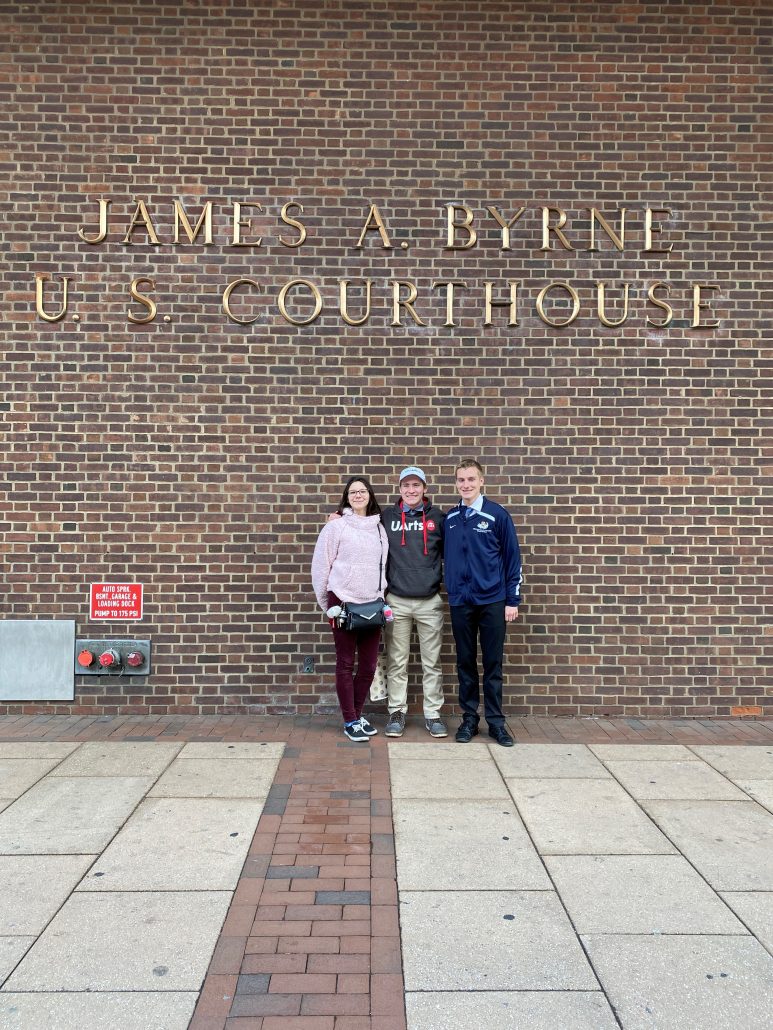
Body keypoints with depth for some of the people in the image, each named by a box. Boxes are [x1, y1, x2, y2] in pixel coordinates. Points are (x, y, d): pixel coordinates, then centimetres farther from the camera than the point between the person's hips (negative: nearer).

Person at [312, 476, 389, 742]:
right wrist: (326, 604, 1)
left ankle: (357, 715, 25)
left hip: (373, 605, 5)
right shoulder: (336, 526, -5)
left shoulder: (379, 528, 9)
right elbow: (320, 565, -2)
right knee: (346, 664, 4)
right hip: (343, 603, -4)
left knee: (369, 665, 8)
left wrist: (382, 598, 11)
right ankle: (350, 721, 14)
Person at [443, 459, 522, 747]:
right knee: (465, 663, 9)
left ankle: (495, 721, 15)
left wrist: (513, 600, -5)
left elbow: (513, 558, -3)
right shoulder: (449, 518, 6)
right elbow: (444, 555, 15)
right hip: (460, 602, 3)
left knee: (493, 664, 4)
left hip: (492, 601, -3)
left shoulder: (497, 515, -4)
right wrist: (450, 588, 6)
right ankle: (469, 719, 21)